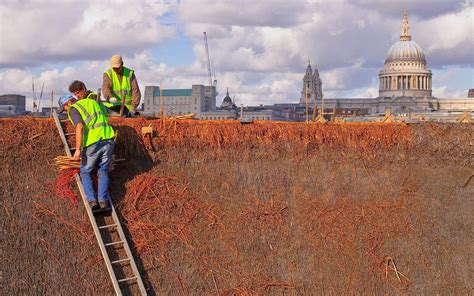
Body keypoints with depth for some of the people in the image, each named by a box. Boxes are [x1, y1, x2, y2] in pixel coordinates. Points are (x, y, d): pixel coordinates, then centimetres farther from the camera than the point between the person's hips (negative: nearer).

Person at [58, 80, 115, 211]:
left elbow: (79, 127, -14)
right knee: (103, 171, 18)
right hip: (108, 140, 5)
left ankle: (92, 200, 0)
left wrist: (78, 149, -15)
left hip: (92, 144, -5)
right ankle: (103, 200, 2)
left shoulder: (73, 109, 3)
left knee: (85, 172, 15)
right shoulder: (92, 102, 25)